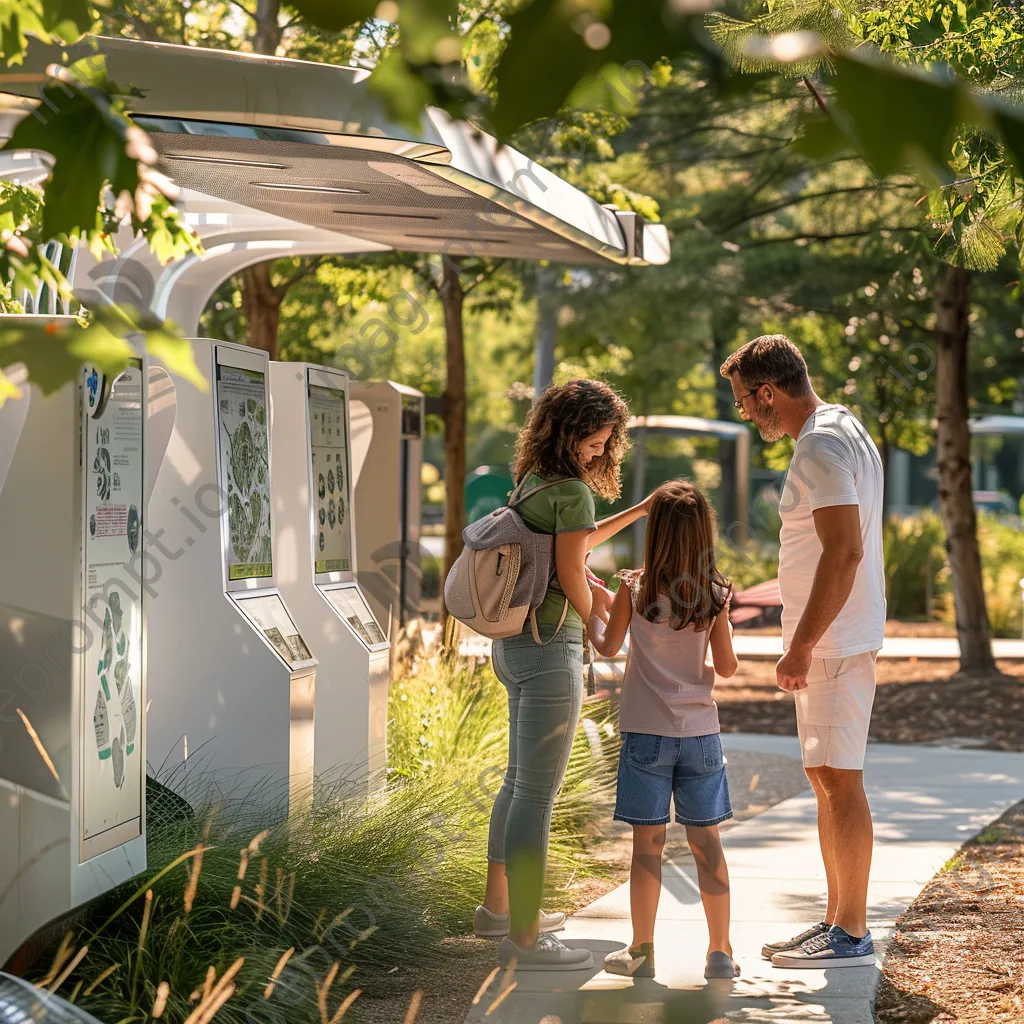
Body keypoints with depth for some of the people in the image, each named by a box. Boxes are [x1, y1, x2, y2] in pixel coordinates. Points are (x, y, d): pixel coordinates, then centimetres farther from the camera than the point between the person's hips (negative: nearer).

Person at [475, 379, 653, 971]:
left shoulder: (535, 482, 11)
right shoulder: (572, 491, -16)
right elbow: (572, 576, -11)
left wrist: (637, 512, 29)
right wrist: (599, 628, 9)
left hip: (514, 648, 10)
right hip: (550, 650, -10)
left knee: (521, 782, 21)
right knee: (538, 794, -5)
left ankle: (498, 907, 32)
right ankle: (525, 937, -2)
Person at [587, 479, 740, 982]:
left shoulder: (635, 588, -7)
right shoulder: (716, 594, -3)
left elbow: (607, 645, 7)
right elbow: (726, 666, 2)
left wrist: (595, 602, 22)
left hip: (647, 732, -2)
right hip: (700, 732, 2)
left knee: (648, 841, 4)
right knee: (706, 841, 7)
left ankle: (642, 950, 10)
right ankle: (720, 952, 8)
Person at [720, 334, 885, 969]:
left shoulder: (822, 449, -17)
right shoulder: (840, 429, 16)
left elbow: (845, 551, -25)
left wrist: (802, 646, -23)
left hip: (834, 643, -11)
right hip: (828, 641, 11)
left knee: (839, 779, -6)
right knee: (827, 776, 14)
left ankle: (852, 935, -1)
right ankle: (839, 921, 21)